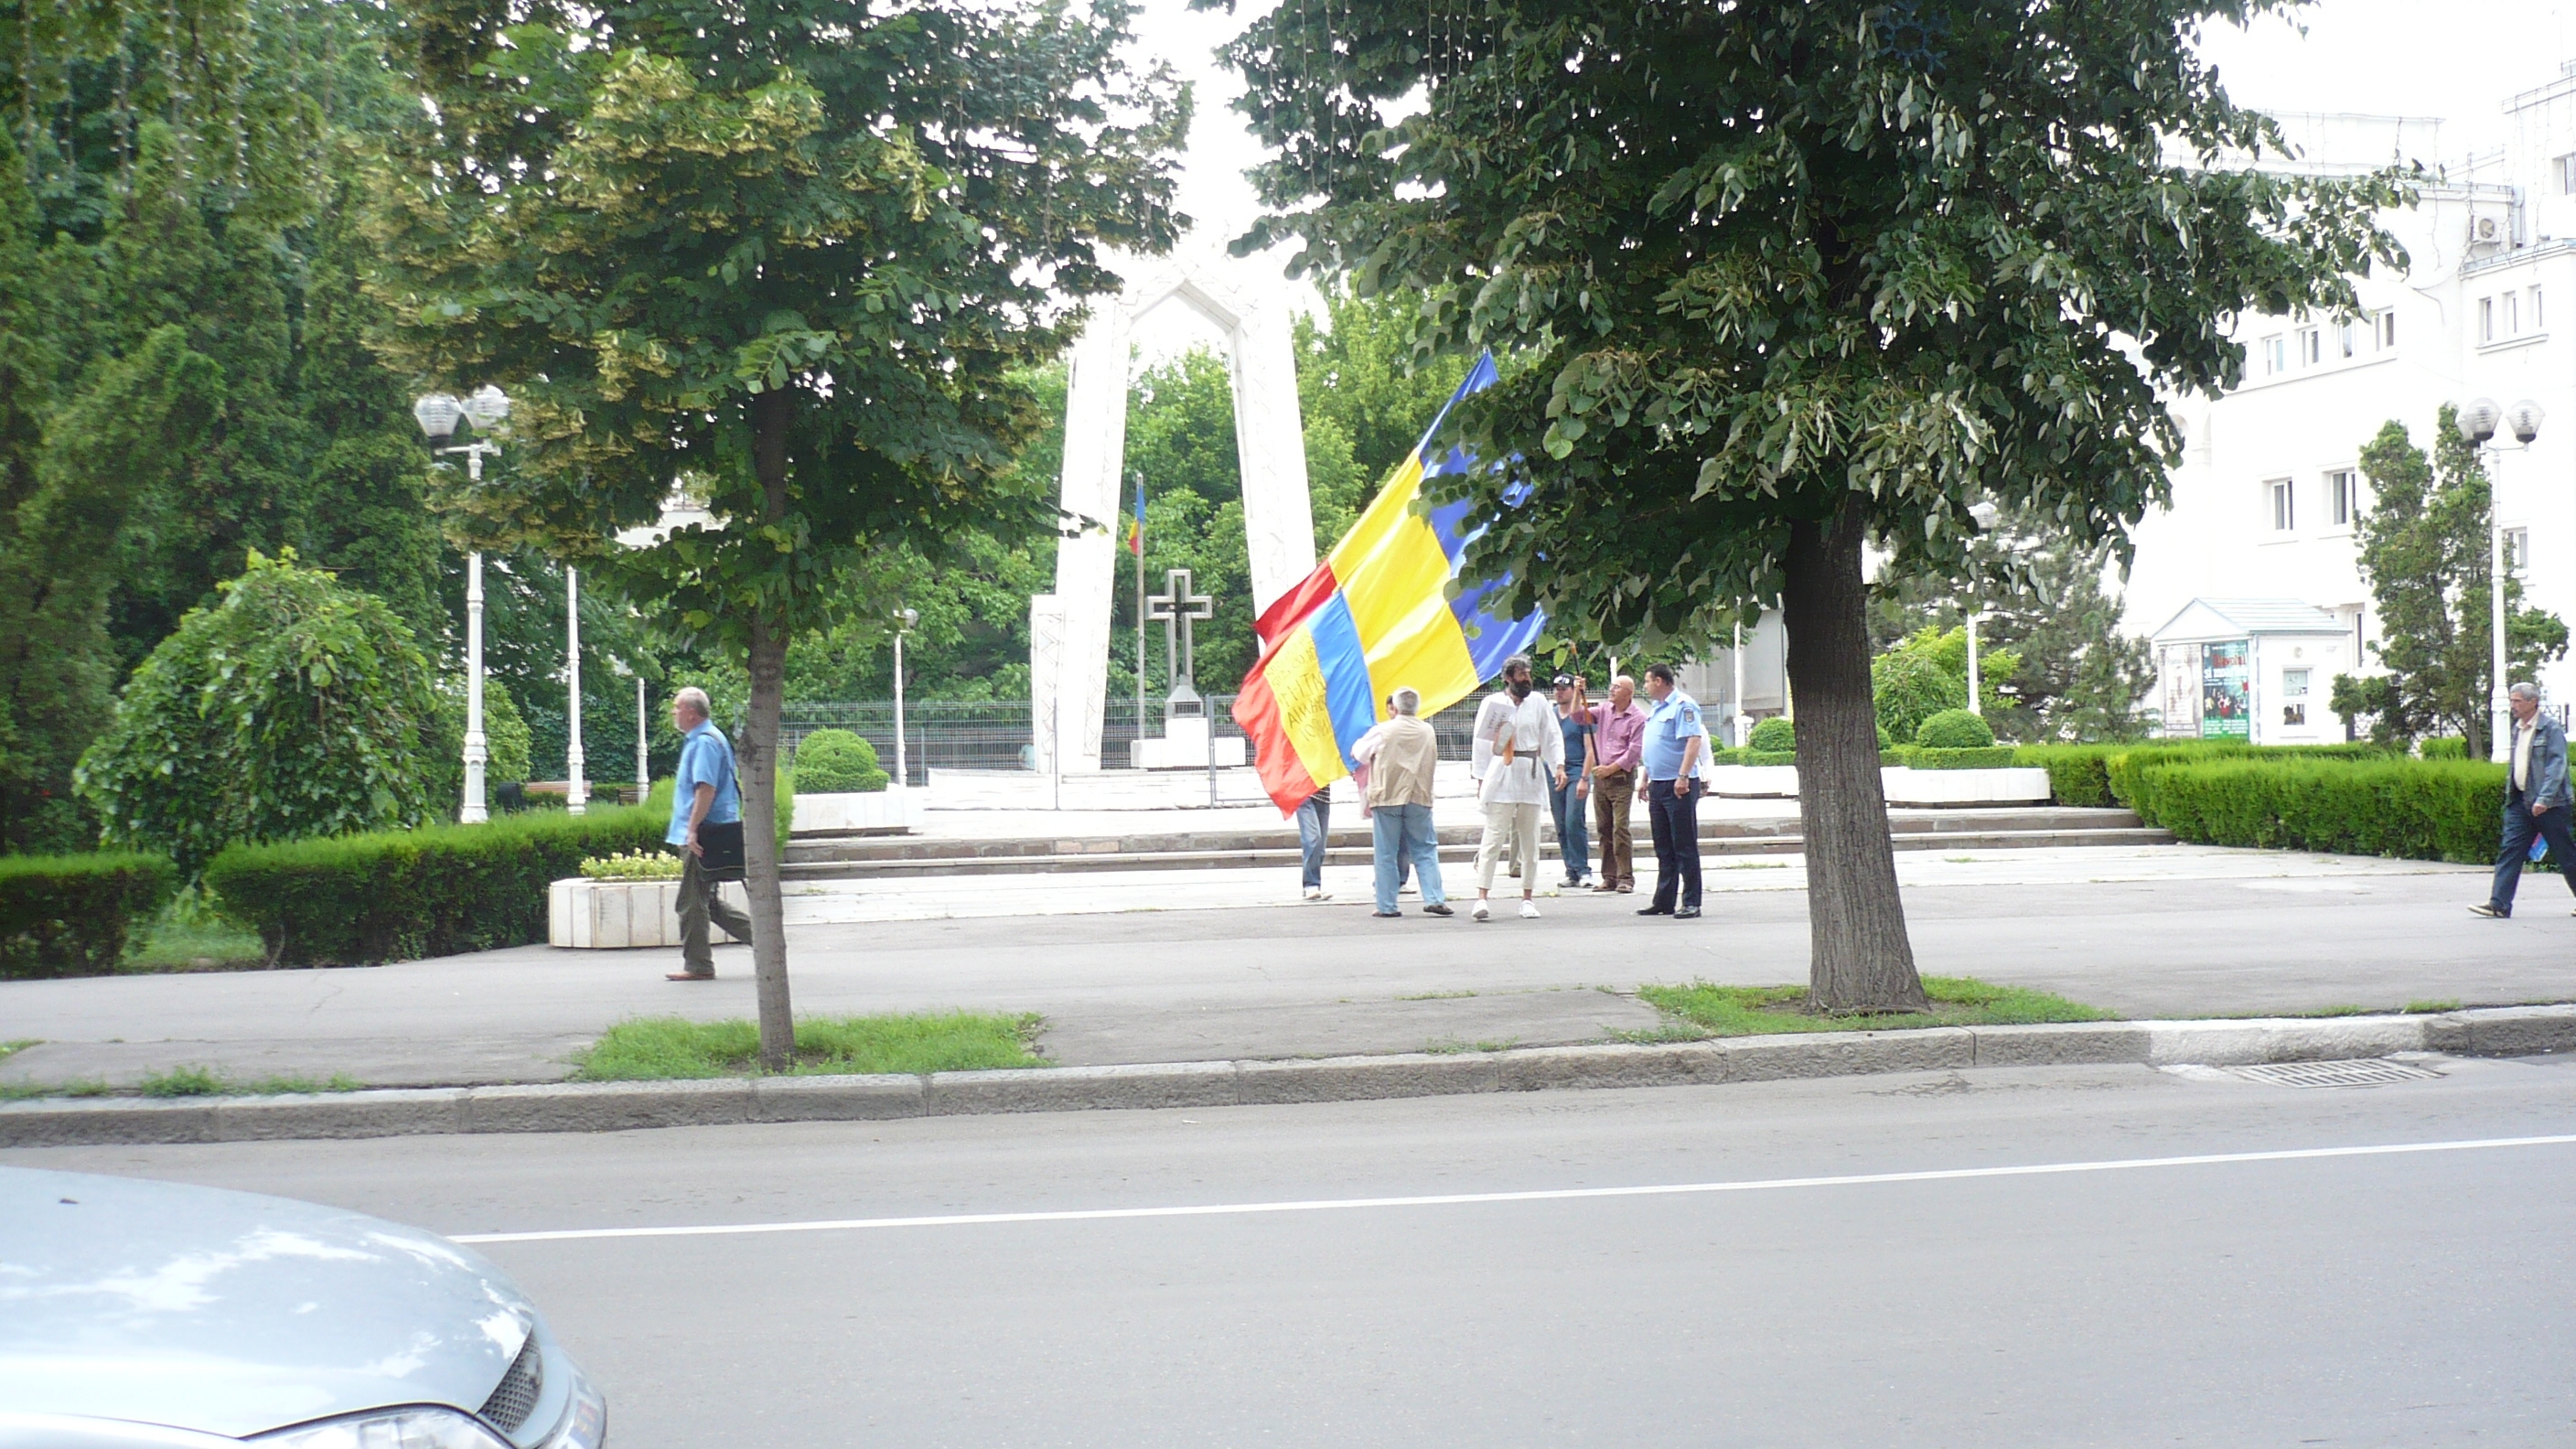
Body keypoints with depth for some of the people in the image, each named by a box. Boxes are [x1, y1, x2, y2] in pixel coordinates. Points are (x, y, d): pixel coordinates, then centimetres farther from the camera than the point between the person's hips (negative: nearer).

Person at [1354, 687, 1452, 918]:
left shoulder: (1382, 731, -6)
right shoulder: (1428, 732, 6)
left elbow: (1358, 753, 6)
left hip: (1387, 798, -2)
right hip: (1419, 798, 3)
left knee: (1386, 854, 3)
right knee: (1426, 851, 9)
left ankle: (1387, 905, 4)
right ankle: (1434, 898, -1)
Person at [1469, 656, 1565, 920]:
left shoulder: (1538, 702, 8)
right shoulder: (1493, 702, -2)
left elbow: (1552, 736, 11)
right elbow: (1482, 743, 0)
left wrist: (1559, 766, -3)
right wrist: (1481, 779, -2)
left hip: (1531, 776, 4)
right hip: (1501, 775, -4)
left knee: (1530, 840, 8)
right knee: (1493, 839, -8)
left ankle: (1528, 899, 16)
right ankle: (1482, 897, -11)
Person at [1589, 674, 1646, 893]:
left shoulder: (1638, 717, -6)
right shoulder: (1605, 711, 13)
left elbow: (1635, 752, -11)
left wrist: (1610, 768, -13)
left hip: (1622, 778, -6)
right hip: (1600, 777, 6)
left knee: (1620, 828, -11)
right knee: (1603, 829, 7)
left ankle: (1626, 878, -8)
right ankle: (1609, 877, 12)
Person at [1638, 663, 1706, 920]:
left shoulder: (1683, 705, -11)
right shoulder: (1656, 709, 19)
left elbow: (1694, 740, -21)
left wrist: (1683, 777, -27)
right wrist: (1646, 780, 23)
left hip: (1679, 786, -9)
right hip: (1658, 786, 9)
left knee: (1685, 847, -5)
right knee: (1663, 848, 12)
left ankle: (1691, 902, -2)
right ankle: (1663, 901, 16)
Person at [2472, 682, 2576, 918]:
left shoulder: (2551, 729, -9)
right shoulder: (2517, 729, 14)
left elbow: (2557, 765, -16)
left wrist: (2544, 798, -23)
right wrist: (2510, 794, 17)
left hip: (2547, 804, -7)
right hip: (2519, 801, 7)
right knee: (2510, 851, -4)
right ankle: (2498, 904, -9)